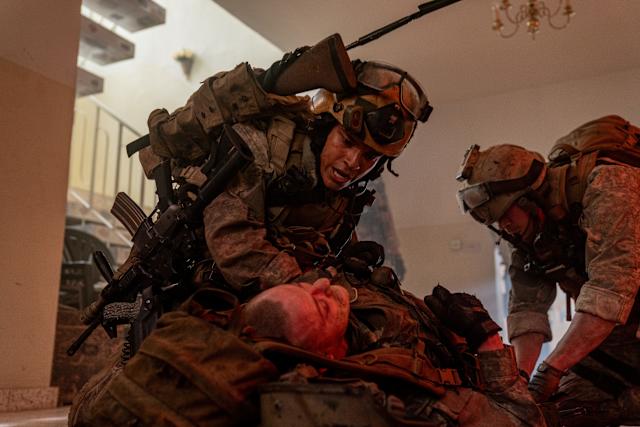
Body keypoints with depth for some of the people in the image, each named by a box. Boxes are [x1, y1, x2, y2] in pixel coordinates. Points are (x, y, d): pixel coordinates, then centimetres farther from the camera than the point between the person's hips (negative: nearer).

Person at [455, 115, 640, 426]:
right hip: (615, 325, 6)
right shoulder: (527, 229, -5)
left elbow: (610, 289, -36)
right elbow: (527, 308, -8)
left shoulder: (606, 184, -27)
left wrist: (550, 370, -37)